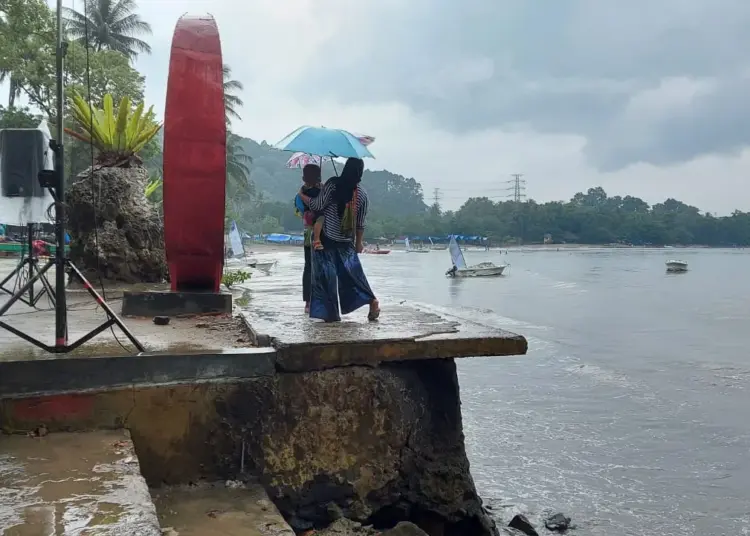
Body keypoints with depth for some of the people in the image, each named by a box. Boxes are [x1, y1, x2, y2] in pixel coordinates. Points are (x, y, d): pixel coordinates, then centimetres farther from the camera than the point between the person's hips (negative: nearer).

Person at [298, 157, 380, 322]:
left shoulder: (333, 184, -13)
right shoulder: (362, 194, -1)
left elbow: (318, 205, -11)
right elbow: (361, 223, 5)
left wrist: (302, 196, 6)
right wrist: (359, 242, 17)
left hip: (326, 239, -4)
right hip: (347, 241, 4)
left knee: (326, 275, 4)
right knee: (352, 272, 17)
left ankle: (331, 313, 7)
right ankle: (371, 300, 13)